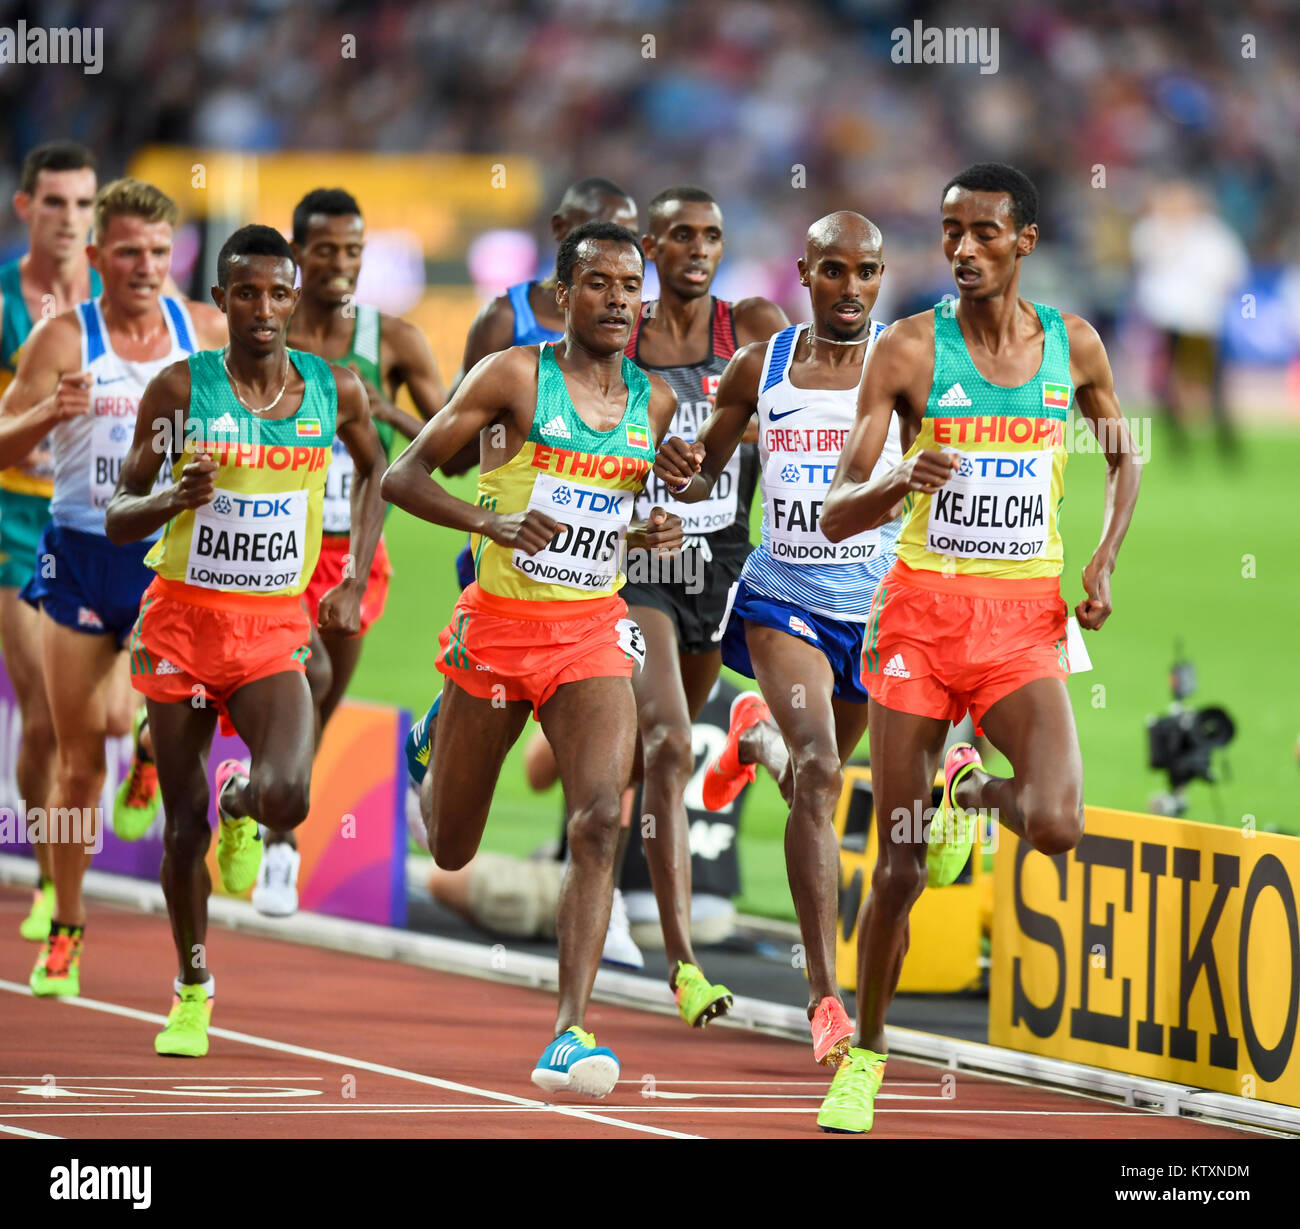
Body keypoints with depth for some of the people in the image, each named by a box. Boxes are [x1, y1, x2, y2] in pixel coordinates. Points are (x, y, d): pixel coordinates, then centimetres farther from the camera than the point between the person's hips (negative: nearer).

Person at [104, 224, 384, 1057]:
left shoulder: (336, 392, -2)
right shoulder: (180, 389, -7)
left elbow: (374, 469, 20)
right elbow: (118, 519, -3)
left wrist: (356, 582, 12)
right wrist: (175, 496, -25)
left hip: (276, 630, 0)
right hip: (184, 620, 0)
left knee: (286, 797, -22)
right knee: (183, 824, 3)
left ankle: (242, 806, 16)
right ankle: (193, 987, 24)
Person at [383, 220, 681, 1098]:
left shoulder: (655, 403, 6)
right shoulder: (515, 377, -8)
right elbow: (403, 476, -9)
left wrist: (656, 533, -1)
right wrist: (488, 518, -26)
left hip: (593, 630, 2)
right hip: (500, 622, -2)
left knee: (601, 820, -20)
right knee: (450, 851, 11)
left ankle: (570, 1031, -24)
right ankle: (438, 746, 50)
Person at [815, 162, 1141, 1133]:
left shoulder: (1073, 346, 2)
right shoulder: (911, 351, -5)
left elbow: (1125, 459, 20)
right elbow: (837, 516, -6)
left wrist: (1103, 562, 4)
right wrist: (902, 481, -28)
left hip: (1026, 617, 1)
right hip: (924, 608, -1)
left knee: (1057, 826, -21)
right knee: (900, 867, -1)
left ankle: (974, 792, 16)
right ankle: (865, 1055, 19)